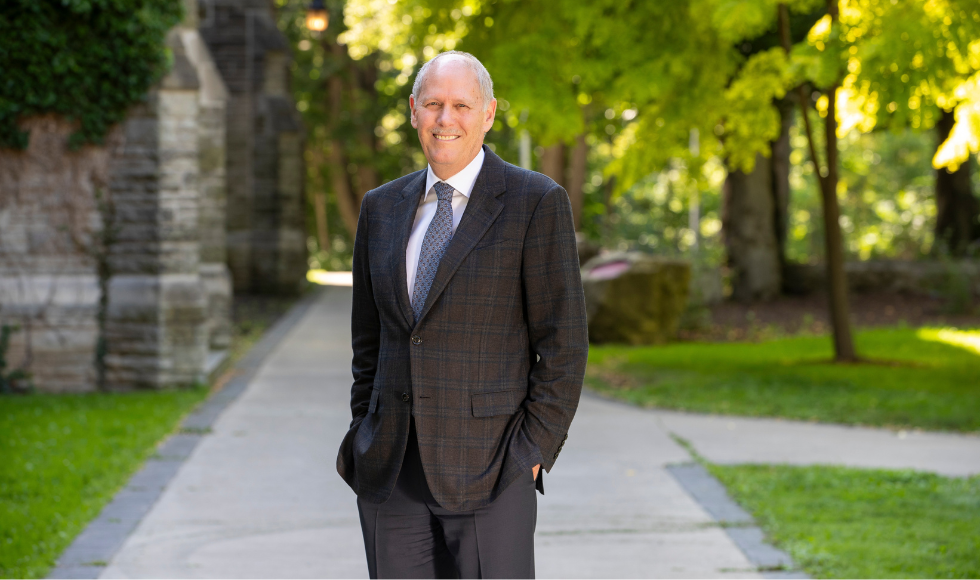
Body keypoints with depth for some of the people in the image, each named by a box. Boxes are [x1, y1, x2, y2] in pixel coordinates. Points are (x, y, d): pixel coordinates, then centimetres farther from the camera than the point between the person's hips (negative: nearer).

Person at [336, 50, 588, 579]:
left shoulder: (536, 203, -4)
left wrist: (533, 452, -11)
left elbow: (563, 345, -6)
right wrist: (365, 442, 10)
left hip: (488, 471, -4)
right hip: (391, 473, 5)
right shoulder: (382, 209, 11)